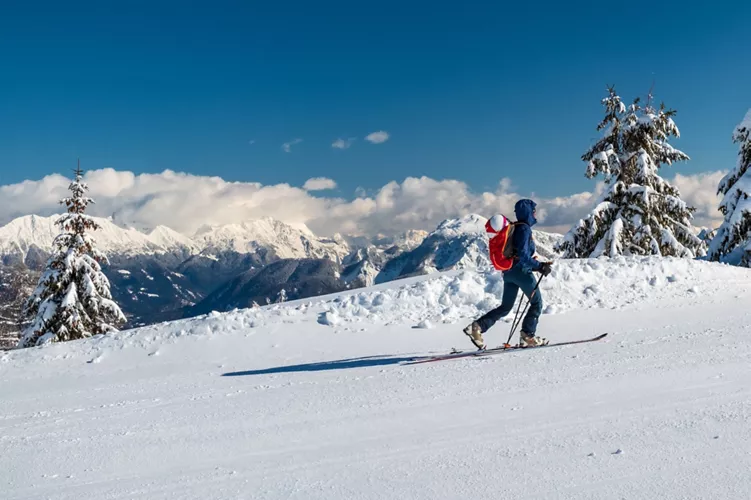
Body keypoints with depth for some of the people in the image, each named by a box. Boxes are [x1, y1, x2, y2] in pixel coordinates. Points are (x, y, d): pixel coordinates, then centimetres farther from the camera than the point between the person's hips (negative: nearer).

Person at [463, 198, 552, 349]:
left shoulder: (515, 228, 15)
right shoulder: (524, 229, -13)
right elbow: (523, 256, -22)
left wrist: (539, 265, 17)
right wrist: (539, 266, -17)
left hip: (508, 271, 9)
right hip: (521, 270, -9)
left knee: (506, 307, 13)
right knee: (537, 303, 7)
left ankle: (477, 326, 2)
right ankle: (527, 336, 5)